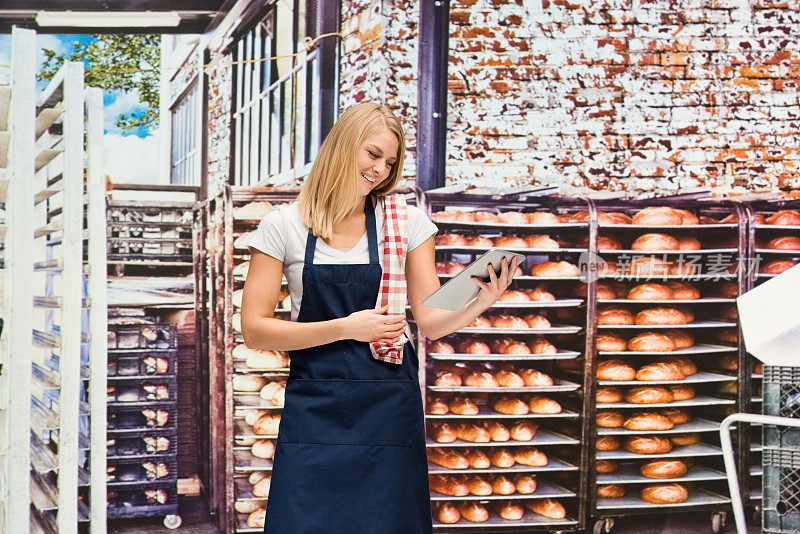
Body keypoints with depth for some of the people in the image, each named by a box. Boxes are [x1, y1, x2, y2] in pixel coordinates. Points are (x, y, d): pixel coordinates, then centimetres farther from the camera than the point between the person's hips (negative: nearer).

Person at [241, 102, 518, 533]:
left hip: (389, 406, 1)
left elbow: (431, 322, 4)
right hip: (314, 411, -1)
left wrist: (481, 301, -16)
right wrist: (346, 328, -13)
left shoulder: (406, 222, 4)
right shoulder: (283, 226, 0)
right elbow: (254, 330, -4)